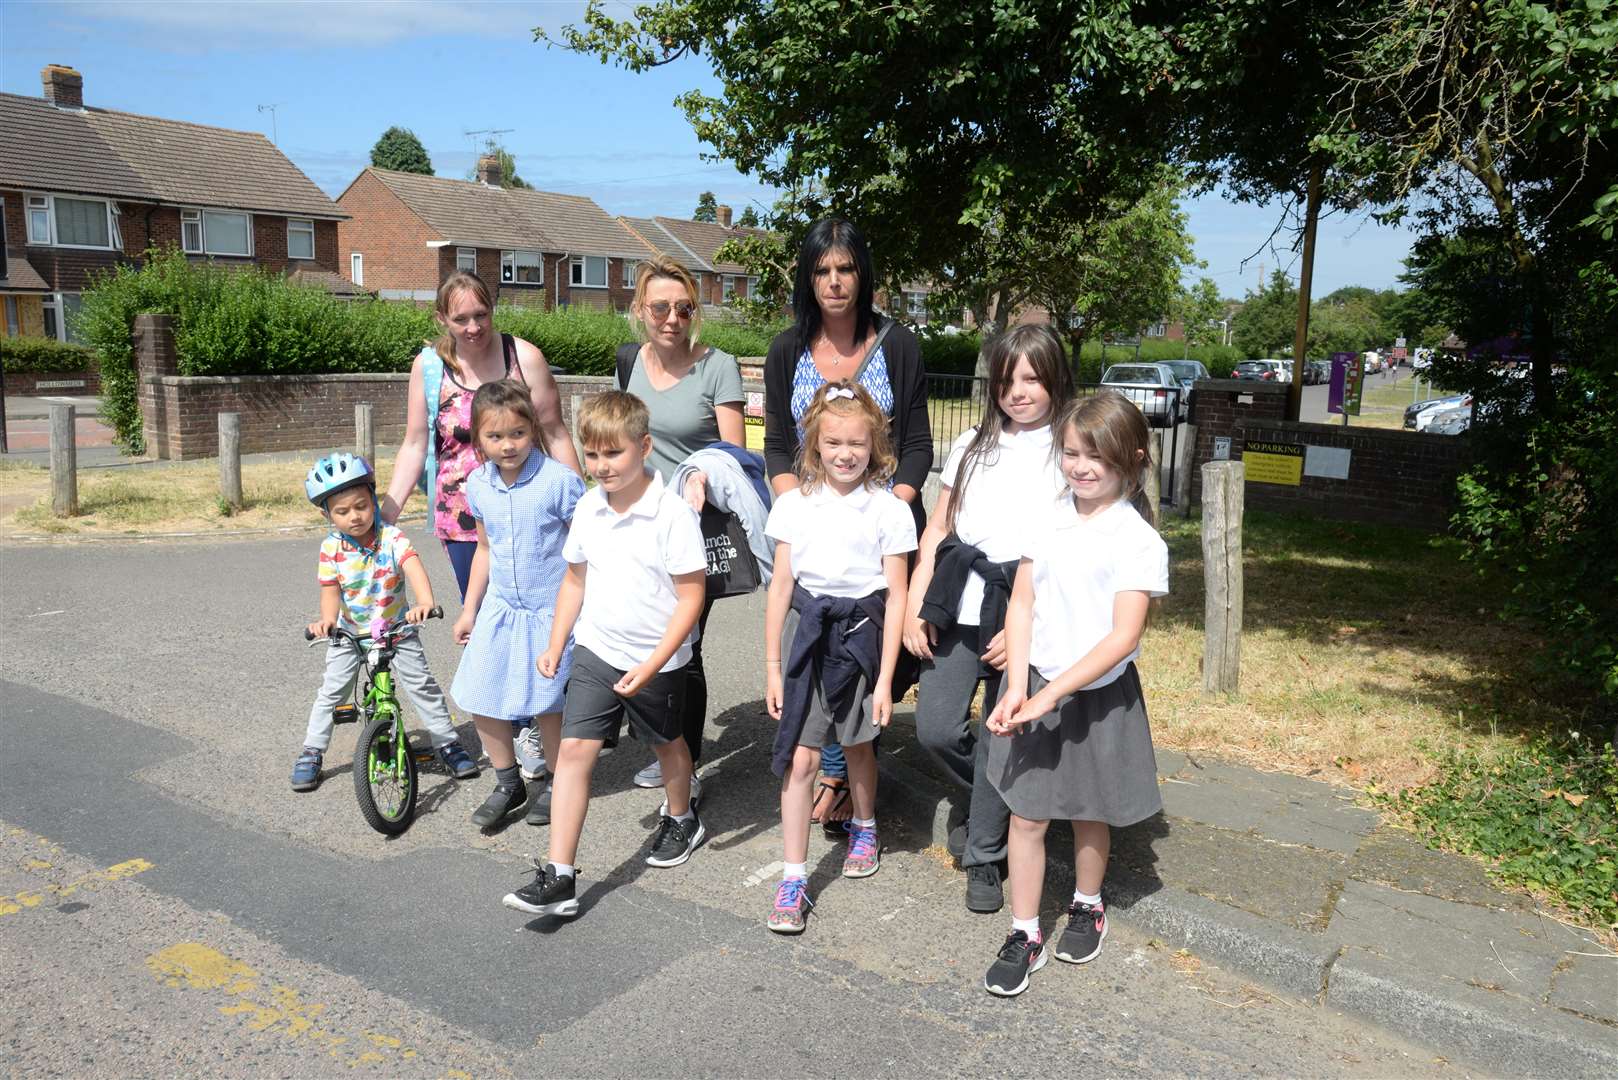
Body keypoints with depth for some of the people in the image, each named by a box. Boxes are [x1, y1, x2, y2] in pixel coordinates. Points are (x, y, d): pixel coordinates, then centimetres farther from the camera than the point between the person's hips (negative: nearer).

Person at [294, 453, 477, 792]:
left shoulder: (392, 538, -20)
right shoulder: (331, 548, -13)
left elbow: (413, 568, -35)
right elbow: (330, 590, -16)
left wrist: (425, 602, -55)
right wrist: (327, 619, -39)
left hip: (397, 628, -1)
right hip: (350, 633, 1)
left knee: (421, 684, -2)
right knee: (332, 691, 5)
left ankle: (448, 743, 11)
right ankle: (312, 752, 21)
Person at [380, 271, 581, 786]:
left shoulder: (523, 356, -5)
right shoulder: (428, 365, 2)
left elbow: (555, 434, -1)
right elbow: (415, 445, 7)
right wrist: (385, 514, 1)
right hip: (462, 523, 3)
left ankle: (533, 726, 14)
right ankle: (516, 729, 22)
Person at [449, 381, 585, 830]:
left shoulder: (559, 480, -17)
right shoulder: (478, 484, 0)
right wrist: (469, 609, 15)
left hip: (551, 610, -5)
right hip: (499, 607, 6)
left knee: (547, 703, 4)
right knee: (481, 700, 7)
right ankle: (508, 784, 27)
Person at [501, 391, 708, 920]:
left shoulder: (672, 513, -19)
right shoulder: (588, 507, -1)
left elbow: (690, 597, -17)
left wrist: (653, 664, -21)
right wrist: (555, 645, 11)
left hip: (656, 661, -4)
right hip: (596, 652, 4)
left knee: (667, 742, 19)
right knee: (574, 749, -5)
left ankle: (681, 820, 48)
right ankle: (559, 877, -3)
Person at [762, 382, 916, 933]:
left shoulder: (889, 510, -7)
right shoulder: (795, 505, -1)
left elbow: (896, 597, -6)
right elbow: (781, 586, 3)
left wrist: (885, 679, -7)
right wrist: (772, 665, 3)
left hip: (862, 633, -1)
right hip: (809, 632, 1)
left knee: (858, 743, 18)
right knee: (800, 757, -4)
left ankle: (864, 828, 46)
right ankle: (793, 878, 4)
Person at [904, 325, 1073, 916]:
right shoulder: (972, 445, 12)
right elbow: (937, 529, 13)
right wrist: (915, 606, 4)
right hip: (957, 607, 4)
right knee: (935, 728, 0)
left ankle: (984, 857, 21)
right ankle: (997, 803, 31)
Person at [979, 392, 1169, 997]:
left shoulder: (1139, 541, -14)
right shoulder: (1047, 521, -1)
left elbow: (1122, 638, -18)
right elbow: (1021, 606, -2)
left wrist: (1050, 695, -21)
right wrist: (1017, 689, -12)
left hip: (1098, 693, -2)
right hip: (1034, 686, 3)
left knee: (1091, 812, 16)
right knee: (1026, 815, 5)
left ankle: (1087, 906, 42)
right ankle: (1024, 935, 19)